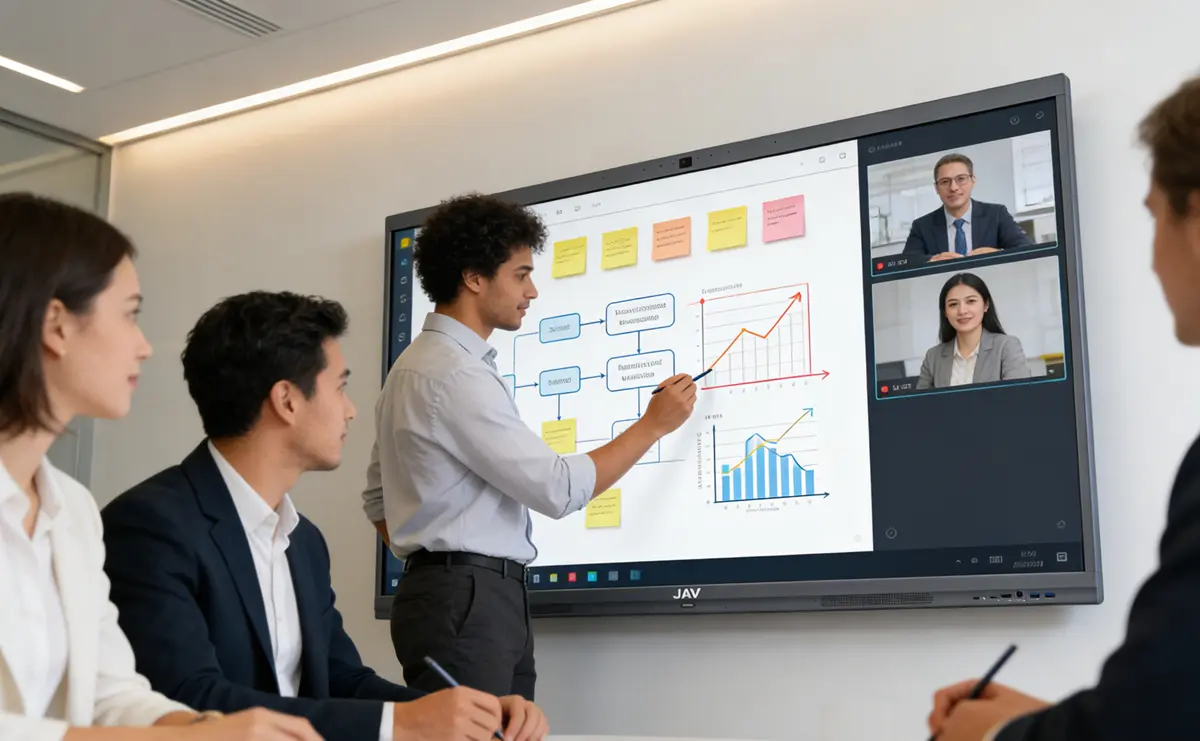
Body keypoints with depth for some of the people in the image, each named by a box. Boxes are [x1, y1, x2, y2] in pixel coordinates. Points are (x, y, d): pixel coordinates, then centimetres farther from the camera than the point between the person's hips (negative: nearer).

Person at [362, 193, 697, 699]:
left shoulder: (415, 366, 16)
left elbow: (377, 496, 21)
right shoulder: (456, 374, -16)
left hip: (488, 599, 10)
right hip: (467, 601, -10)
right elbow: (559, 489, -16)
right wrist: (654, 425, -5)